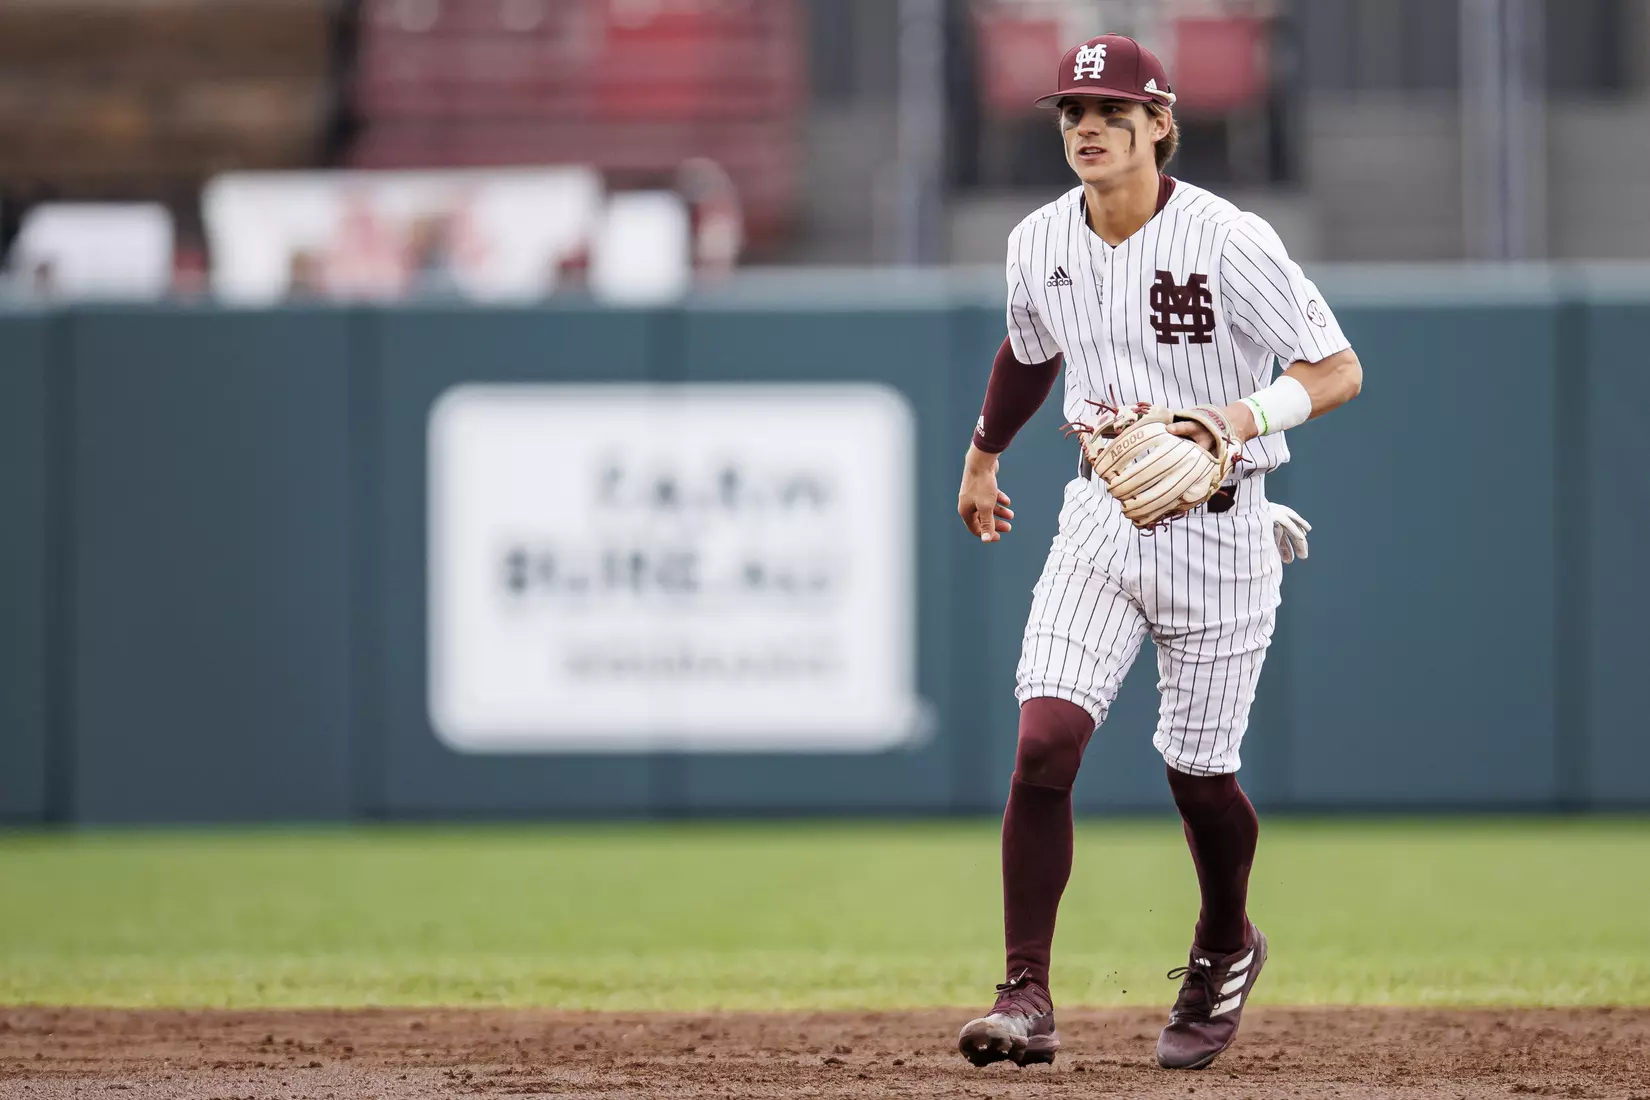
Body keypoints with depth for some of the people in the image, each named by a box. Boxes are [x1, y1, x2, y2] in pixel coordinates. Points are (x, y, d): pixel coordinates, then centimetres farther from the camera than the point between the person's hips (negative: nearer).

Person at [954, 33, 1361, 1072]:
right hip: (1102, 515, 4)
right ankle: (1027, 997, -11)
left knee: (1198, 774, 7)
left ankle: (1225, 948, 38)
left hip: (1219, 527, -4)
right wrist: (982, 456, 34)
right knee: (1044, 743, -14)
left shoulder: (1229, 242, -17)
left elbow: (1340, 370, -17)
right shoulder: (1040, 243, 0)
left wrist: (1240, 420, -33)